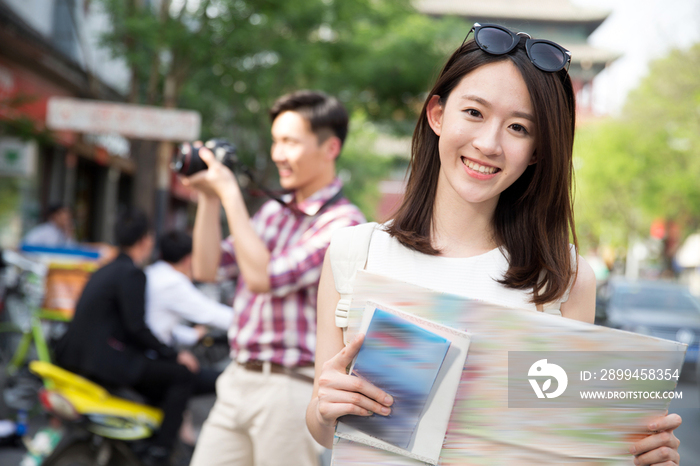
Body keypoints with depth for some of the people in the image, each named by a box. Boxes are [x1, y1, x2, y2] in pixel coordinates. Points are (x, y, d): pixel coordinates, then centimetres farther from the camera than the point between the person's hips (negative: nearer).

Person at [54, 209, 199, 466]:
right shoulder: (132, 273, -11)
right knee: (182, 374, -6)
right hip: (103, 357, -10)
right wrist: (175, 355, -7)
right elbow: (137, 327, -17)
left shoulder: (106, 270, 18)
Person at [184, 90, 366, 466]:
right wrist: (209, 197, 4)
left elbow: (263, 277, -20)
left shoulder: (343, 223, -11)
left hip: (289, 389, -7)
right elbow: (206, 268, 13)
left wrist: (230, 194, -14)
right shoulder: (273, 211, 14)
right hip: (236, 380, 7)